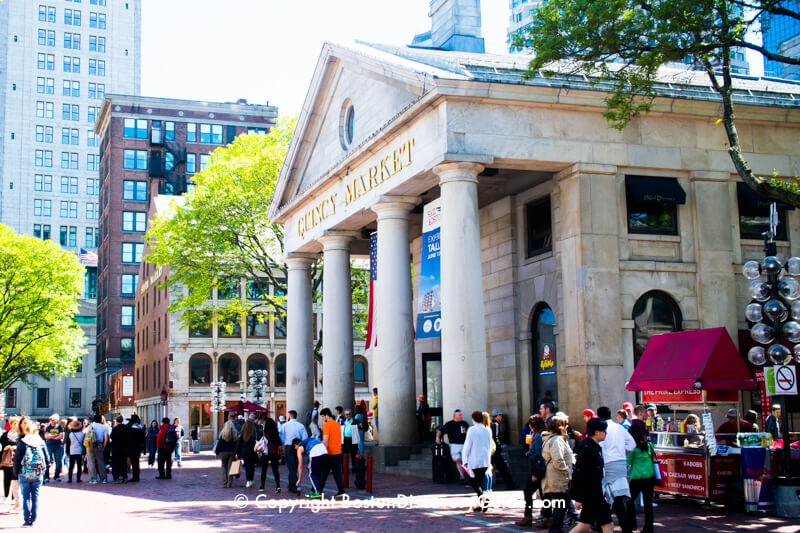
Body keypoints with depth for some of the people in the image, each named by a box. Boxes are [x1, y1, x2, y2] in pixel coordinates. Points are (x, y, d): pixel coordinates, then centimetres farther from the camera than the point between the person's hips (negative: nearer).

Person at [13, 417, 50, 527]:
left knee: (26, 497, 6)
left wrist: (16, 473, 10)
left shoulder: (21, 442, -5)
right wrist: (43, 471, 14)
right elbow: (47, 458, 3)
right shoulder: (40, 441, 1)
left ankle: (27, 520, 4)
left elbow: (16, 460, -2)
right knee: (35, 497, 8)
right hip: (38, 475, 2)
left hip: (24, 475, -2)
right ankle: (33, 520, 8)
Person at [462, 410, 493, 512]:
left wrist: (465, 461, -2)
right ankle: (480, 504, 10)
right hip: (485, 461, 5)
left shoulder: (472, 430, -7)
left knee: (473, 482, 2)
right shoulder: (488, 430, 9)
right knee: (480, 482, 13)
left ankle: (482, 497, -22)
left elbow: (467, 446, -7)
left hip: (474, 461, -5)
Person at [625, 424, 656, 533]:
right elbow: (653, 459, 12)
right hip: (650, 477, 4)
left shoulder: (633, 448, -10)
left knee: (630, 500, 13)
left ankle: (631, 524, 11)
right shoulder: (649, 445, 3)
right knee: (648, 502, 6)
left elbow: (627, 462, -6)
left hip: (637, 478, -4)